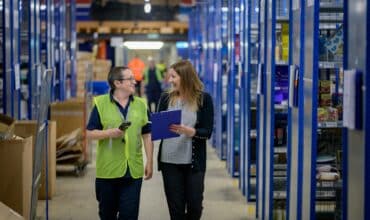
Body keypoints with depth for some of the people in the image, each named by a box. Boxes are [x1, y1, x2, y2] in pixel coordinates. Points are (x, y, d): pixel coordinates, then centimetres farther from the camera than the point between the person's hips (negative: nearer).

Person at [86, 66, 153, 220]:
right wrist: (110, 133, -20)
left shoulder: (141, 104, 6)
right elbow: (89, 133, -3)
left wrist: (149, 161, 6)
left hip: (133, 170, 2)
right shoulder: (101, 103, -4)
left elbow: (147, 135, 10)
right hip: (108, 169, -2)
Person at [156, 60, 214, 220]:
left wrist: (188, 131, -24)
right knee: (175, 207, 7)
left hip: (194, 162, -2)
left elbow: (207, 132, -8)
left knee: (195, 205, 6)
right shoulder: (166, 98, 4)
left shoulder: (203, 98, -4)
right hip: (169, 160, 2)